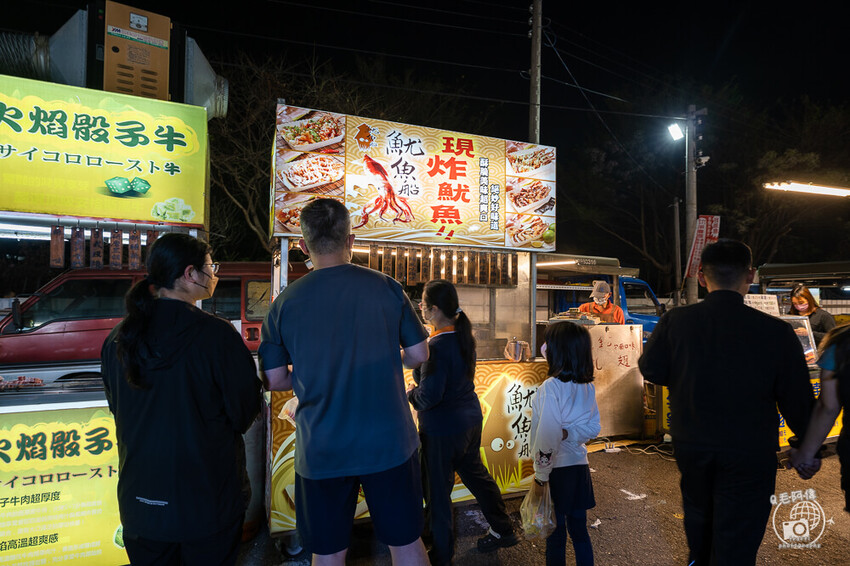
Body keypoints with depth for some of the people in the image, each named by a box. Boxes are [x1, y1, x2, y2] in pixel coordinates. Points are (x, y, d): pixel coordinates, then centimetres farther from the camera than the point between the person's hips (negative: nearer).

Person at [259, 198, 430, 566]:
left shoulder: (284, 303, -6)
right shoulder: (386, 287, -7)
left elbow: (275, 380, -1)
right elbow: (418, 354, 0)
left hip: (321, 452, 0)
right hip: (389, 442, 0)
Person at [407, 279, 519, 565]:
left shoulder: (437, 345, -26)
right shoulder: (464, 335, 0)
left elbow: (429, 396, -26)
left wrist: (410, 393, -7)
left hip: (442, 427, -8)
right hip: (470, 418, 9)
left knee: (437, 490, 9)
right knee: (475, 473, 25)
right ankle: (503, 530, 39)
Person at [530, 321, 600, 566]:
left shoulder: (551, 387, -22)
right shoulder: (588, 386, 0)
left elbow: (548, 437, -22)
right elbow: (594, 427, 6)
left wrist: (539, 476, -13)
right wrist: (568, 434, -7)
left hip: (557, 471, -6)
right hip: (579, 466, 6)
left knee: (555, 534, 10)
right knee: (579, 530, 19)